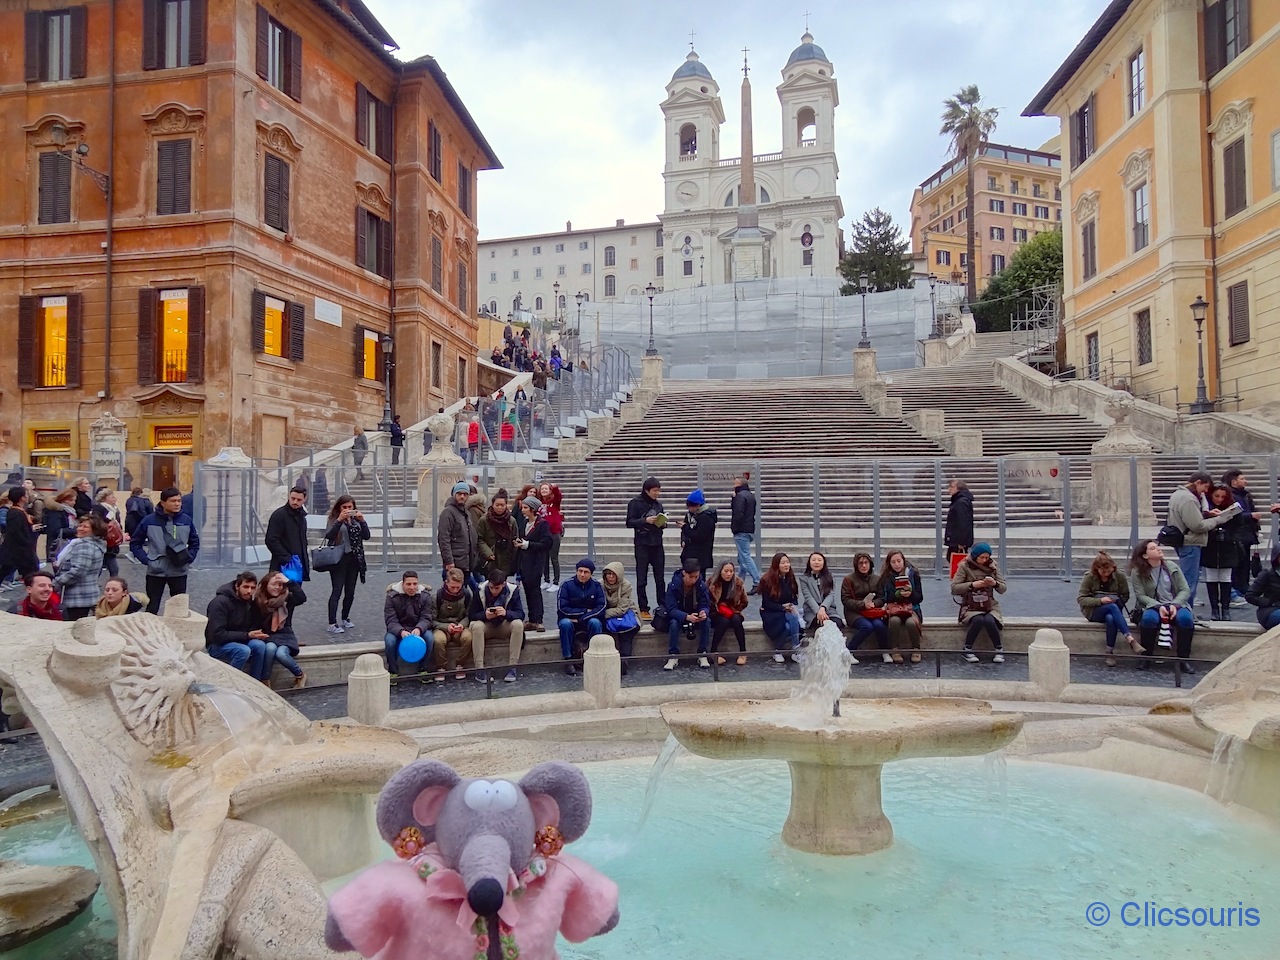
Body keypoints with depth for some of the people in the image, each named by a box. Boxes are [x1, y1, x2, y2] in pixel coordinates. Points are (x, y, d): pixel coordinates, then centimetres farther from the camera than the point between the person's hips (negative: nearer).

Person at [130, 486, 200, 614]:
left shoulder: (186, 520, 0)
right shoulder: (149, 520, -5)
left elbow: (194, 542, 14)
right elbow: (135, 543, 5)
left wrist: (189, 558, -1)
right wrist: (146, 559, -5)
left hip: (179, 573, 2)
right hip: (155, 572, -1)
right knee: (152, 609, 6)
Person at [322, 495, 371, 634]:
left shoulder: (356, 519, 10)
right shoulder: (334, 519, -3)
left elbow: (366, 536, 3)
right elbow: (328, 536, -17)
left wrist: (362, 521, -11)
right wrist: (339, 520, -24)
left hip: (354, 559, 5)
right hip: (339, 559, -5)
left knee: (350, 592, 11)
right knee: (337, 591, -8)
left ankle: (345, 619, 26)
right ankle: (332, 624, -8)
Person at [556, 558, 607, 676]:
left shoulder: (596, 586, -3)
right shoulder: (566, 585, -8)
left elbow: (601, 607, -10)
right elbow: (562, 608, -13)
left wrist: (581, 619, -18)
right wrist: (585, 611, -12)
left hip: (589, 620, 1)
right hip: (569, 619, -1)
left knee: (595, 623, -32)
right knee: (565, 624, -34)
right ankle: (568, 660, -24)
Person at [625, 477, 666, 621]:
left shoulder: (658, 503, 11)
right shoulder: (635, 502, -5)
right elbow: (629, 522, -9)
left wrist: (663, 523, -4)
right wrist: (645, 520, -20)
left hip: (657, 545, 5)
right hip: (642, 545, -5)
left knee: (660, 579, 8)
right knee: (642, 579, 2)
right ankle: (643, 609, 6)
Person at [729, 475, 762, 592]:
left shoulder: (740, 496, -14)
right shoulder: (751, 495, 17)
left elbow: (738, 514, -22)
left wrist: (734, 528, -12)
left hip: (741, 531, -10)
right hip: (750, 530, 10)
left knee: (745, 557, -10)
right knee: (742, 557, 15)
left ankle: (757, 583, -15)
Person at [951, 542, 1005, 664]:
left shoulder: (992, 567, 7)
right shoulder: (964, 566, -2)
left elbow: (1003, 588, 7)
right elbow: (954, 588, -7)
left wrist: (995, 583, -14)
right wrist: (972, 585, -18)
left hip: (990, 606, 2)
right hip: (971, 607, -2)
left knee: (989, 621, -31)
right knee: (978, 620, -33)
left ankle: (999, 650, -10)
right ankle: (968, 650, -14)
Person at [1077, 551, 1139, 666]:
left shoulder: (1119, 576, -1)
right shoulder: (1089, 577, -5)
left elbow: (1125, 596, 8)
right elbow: (1080, 599, -8)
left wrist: (1116, 600, -15)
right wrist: (1100, 601, -22)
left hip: (1112, 611, 1)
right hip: (1093, 612, -1)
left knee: (1110, 618, -38)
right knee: (1112, 607, -36)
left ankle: (1110, 652, -30)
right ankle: (1130, 639, -45)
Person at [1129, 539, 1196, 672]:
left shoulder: (1171, 566, 2)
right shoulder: (1138, 572, -3)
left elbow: (1185, 589, 1)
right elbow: (1141, 595, -7)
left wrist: (1174, 605, -16)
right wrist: (1159, 606, -21)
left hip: (1175, 605, 2)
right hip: (1153, 606, -2)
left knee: (1186, 618, -33)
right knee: (1149, 618, -37)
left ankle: (1183, 659, -16)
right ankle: (1146, 657, -18)